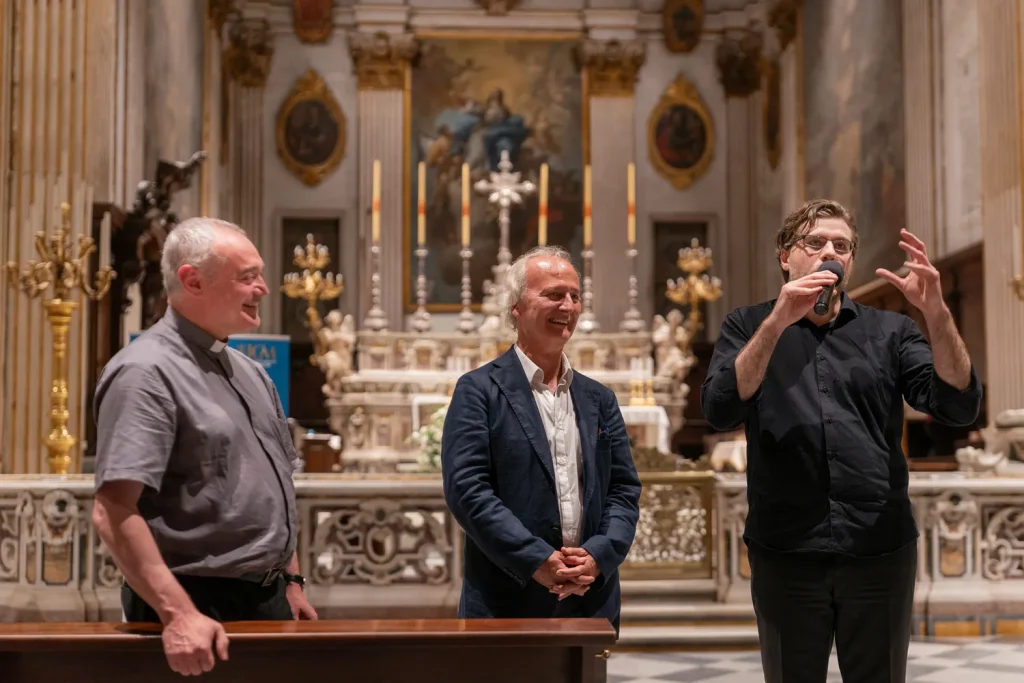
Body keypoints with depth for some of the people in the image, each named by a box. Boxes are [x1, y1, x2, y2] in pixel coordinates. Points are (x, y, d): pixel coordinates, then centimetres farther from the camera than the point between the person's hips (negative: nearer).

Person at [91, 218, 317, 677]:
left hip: (268, 599, 8)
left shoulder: (249, 371, 12)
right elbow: (114, 511, -24)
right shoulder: (147, 372, -15)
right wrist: (178, 614, -30)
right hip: (201, 609, -8)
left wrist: (291, 582, 16)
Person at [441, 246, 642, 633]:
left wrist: (598, 556, -7)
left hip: (591, 603, 5)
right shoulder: (479, 391, -2)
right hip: (506, 603, -5)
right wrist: (538, 560, -17)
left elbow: (624, 489, 11)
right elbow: (466, 488, -11)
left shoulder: (599, 400, 14)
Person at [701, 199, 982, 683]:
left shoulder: (890, 331, 9)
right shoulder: (748, 327, 6)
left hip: (881, 551, 1)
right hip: (785, 553, -1)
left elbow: (959, 407, -4)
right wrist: (778, 321, -20)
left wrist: (936, 312, -17)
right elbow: (720, 411, -11)